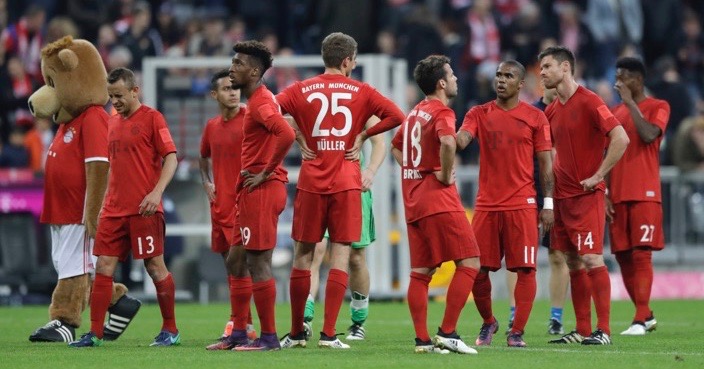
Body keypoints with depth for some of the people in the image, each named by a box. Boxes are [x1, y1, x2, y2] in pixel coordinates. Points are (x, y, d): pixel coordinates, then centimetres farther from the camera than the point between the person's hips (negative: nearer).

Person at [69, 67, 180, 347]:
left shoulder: (152, 118, -4)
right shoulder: (113, 122, 16)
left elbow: (171, 158, -9)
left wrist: (157, 192, -21)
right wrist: (103, 201, 18)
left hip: (144, 209, -7)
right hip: (114, 208, 7)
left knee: (155, 267, -2)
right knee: (103, 267, 1)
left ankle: (170, 331, 9)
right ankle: (95, 333, 2)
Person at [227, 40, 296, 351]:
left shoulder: (260, 103, -15)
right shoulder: (259, 100, 17)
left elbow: (287, 135, -30)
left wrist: (266, 172, -21)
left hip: (260, 190, -11)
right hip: (253, 191, 11)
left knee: (258, 264, -7)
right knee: (235, 262, 15)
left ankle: (268, 337, -4)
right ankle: (238, 334, 19)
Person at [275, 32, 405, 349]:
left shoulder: (302, 90, 4)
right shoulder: (361, 92, 2)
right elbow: (395, 116, -5)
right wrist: (362, 135, 3)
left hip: (311, 183, 1)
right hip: (346, 184, -1)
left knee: (302, 256, 9)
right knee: (340, 256, -1)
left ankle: (296, 333, 14)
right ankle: (328, 334, -8)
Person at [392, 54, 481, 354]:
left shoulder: (414, 113, 16)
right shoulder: (441, 113, -10)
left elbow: (396, 147, 30)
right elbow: (448, 142, -32)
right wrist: (446, 174, -18)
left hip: (413, 201, 9)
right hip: (439, 200, -9)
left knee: (420, 272, 8)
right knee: (469, 262, -5)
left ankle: (422, 339, 6)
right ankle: (447, 333, -10)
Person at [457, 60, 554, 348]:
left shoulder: (535, 118, 4)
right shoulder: (479, 114, 9)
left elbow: (545, 163, 4)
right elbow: (461, 140, -8)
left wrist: (548, 204, -1)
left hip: (522, 205, -2)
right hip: (487, 205, 2)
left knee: (525, 269, -6)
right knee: (478, 269, 2)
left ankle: (517, 331, 1)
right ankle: (488, 323, 23)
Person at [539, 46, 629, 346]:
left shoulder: (588, 102, -11)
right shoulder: (552, 110, 13)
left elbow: (621, 139, -19)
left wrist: (598, 176, -17)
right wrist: (552, 178, 13)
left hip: (586, 195, -8)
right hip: (562, 195, 8)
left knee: (591, 259, -10)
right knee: (573, 262, 7)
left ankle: (603, 330, -8)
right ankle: (582, 330, 11)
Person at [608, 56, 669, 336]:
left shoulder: (658, 107, 0)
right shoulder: (616, 112, 17)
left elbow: (649, 135, -19)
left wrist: (630, 102, -14)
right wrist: (605, 195, 9)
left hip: (645, 194, -6)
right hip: (618, 196, 6)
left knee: (641, 254, -11)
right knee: (623, 256, 5)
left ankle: (640, 320, -13)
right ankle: (646, 316, 16)